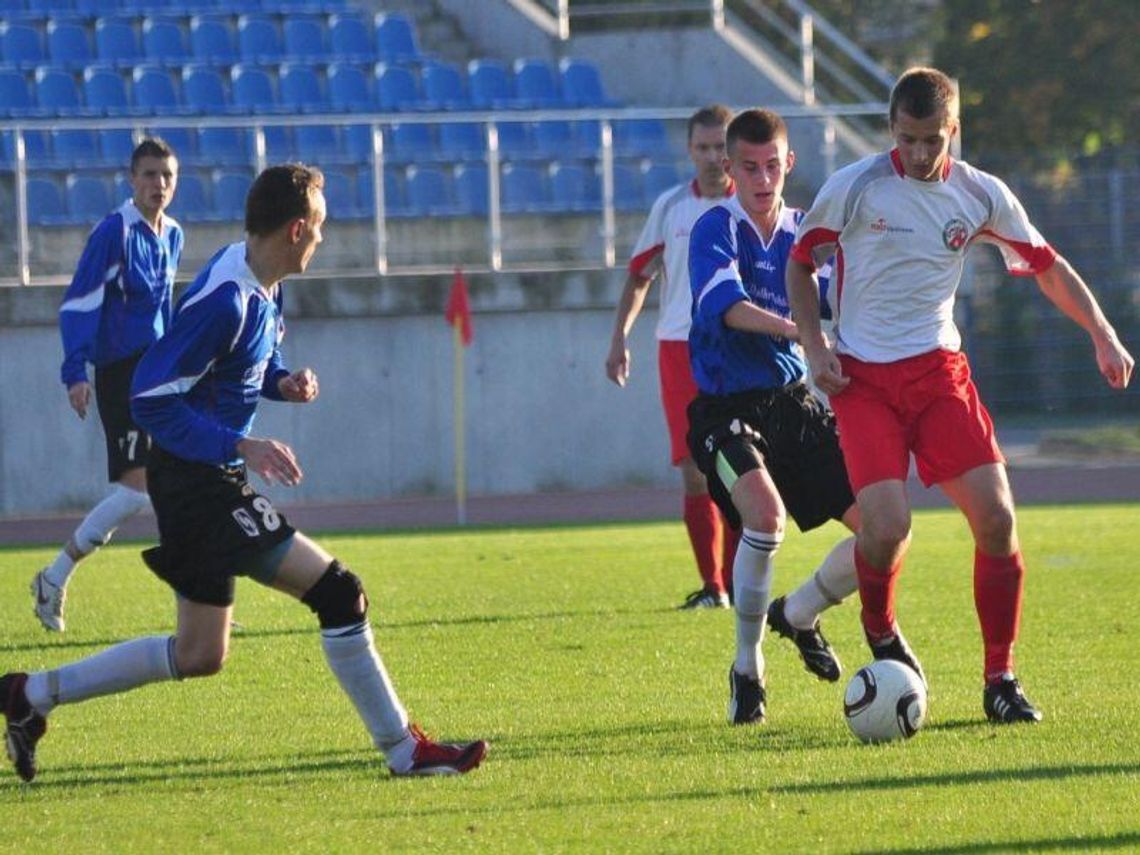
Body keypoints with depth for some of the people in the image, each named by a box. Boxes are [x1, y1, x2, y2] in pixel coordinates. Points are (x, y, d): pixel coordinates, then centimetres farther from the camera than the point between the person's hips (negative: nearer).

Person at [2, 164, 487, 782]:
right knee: (338, 592, -12)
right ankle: (404, 751, -6)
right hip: (197, 482, -11)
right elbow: (150, 399, -22)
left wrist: (284, 383, 2)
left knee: (198, 655, 16)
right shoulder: (224, 300, -22)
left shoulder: (262, 288, 7)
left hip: (210, 482, 11)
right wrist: (241, 446, -27)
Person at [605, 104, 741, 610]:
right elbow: (640, 275, 15)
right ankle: (711, 585, -1)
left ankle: (735, 582, 7)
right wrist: (620, 337, 6)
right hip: (680, 347, 1)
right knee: (695, 469, -4)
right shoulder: (671, 206, 7)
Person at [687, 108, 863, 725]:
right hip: (726, 410, -6)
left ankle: (799, 615, 27)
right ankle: (747, 667, -13)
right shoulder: (716, 229, -10)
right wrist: (797, 329, -41)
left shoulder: (803, 232, 8)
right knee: (765, 513, -33)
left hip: (793, 401, 6)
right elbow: (727, 304, -27)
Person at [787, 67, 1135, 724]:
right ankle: (880, 632, 15)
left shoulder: (981, 195, 2)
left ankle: (1001, 678, 3)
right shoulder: (853, 188, -6)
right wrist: (814, 346, -4)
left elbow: (1047, 265, 13)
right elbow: (800, 262, 8)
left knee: (996, 517, -11)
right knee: (888, 527, -19)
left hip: (939, 368, 3)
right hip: (863, 377, -3)